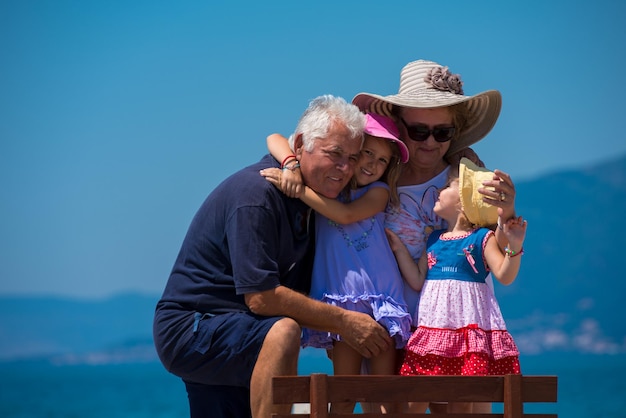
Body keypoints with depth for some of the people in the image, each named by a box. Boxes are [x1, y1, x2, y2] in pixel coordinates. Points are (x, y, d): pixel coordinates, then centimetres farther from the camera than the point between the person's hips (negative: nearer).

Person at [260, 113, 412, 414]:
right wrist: (292, 166, -16)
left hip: (383, 298, 1)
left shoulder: (379, 191, 8)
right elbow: (275, 139, 4)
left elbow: (347, 214, -13)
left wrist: (298, 188, -18)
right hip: (342, 298, 0)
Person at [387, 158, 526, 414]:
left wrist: (514, 246, -24)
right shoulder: (434, 239, 16)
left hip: (469, 323, -5)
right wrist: (399, 249, 12)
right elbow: (418, 281, 15)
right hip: (434, 325, 5)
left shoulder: (482, 238, 0)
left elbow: (504, 276, -9)